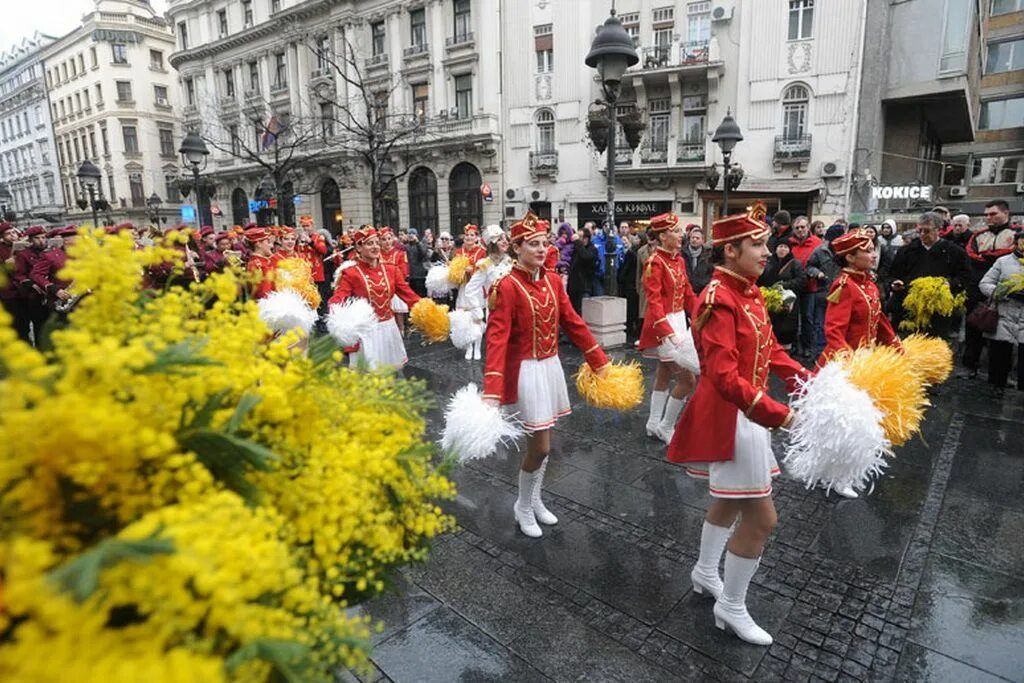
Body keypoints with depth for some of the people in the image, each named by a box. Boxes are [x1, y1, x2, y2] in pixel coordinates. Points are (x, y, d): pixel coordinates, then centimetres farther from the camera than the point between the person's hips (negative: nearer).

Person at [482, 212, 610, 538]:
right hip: (526, 371, -7)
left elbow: (573, 323, 9)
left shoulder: (553, 280, 4)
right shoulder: (507, 286, -17)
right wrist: (491, 391, -32)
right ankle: (522, 507, 23)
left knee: (544, 442, 16)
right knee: (539, 446, -2)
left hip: (552, 367, 7)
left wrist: (600, 362, 10)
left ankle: (535, 500, 37)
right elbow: (497, 338, -23)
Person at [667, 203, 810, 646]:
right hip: (729, 418, -10)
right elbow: (724, 378, -30)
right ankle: (731, 609, 20)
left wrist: (804, 378, -1)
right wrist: (779, 415, -32)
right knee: (761, 517, 0)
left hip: (746, 414, 10)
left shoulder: (749, 291, 8)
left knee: (730, 501, 24)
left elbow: (769, 349, 15)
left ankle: (705, 572, 45)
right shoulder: (719, 300, -23)